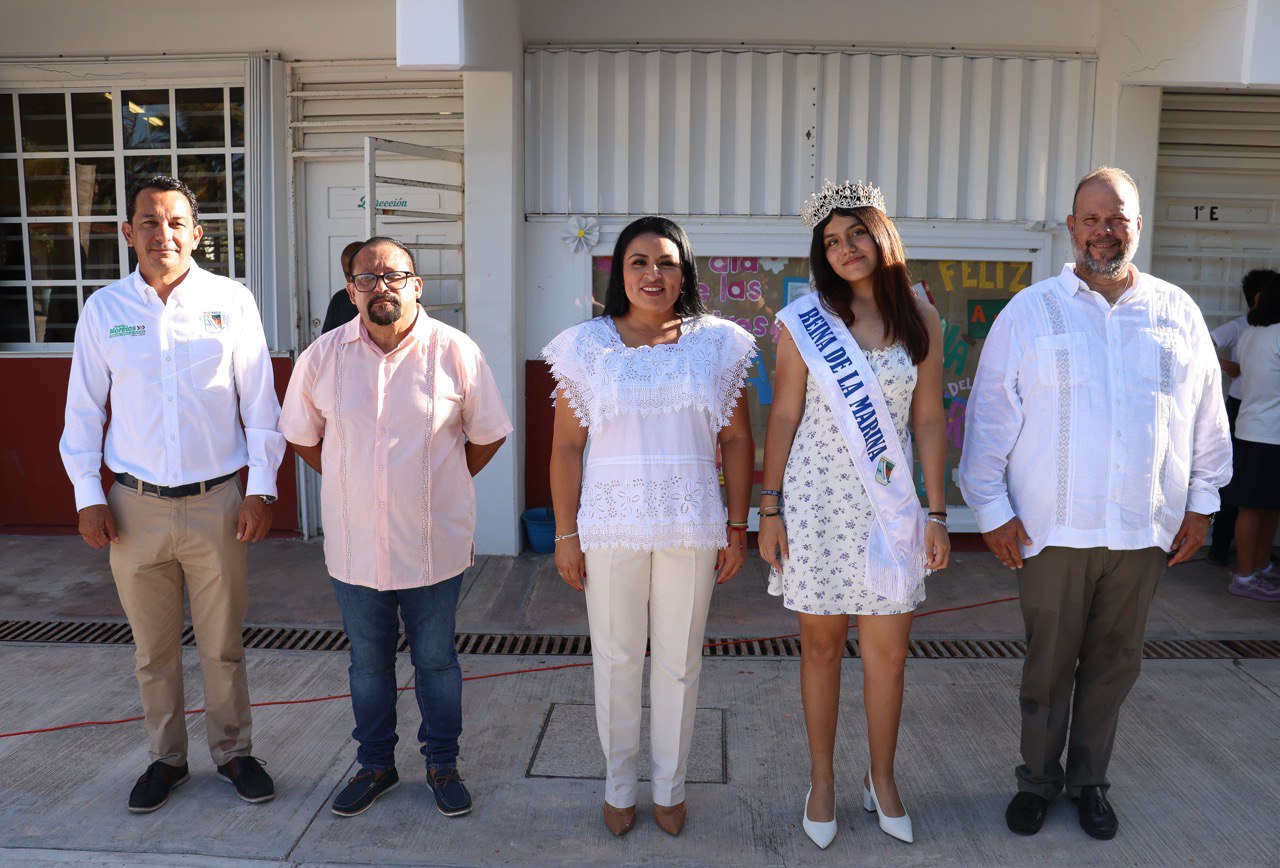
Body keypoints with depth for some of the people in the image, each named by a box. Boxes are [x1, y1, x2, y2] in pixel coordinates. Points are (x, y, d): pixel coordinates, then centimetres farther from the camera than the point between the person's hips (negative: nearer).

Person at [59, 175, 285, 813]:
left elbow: (259, 400, -1)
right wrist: (87, 495, 2)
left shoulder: (231, 301, -3)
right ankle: (166, 757, 33)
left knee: (223, 645, 10)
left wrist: (261, 486, -5)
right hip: (135, 506, 2)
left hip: (217, 503, -2)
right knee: (153, 649, 14)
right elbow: (84, 408, 7)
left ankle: (233, 752, 29)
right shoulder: (102, 309, 3)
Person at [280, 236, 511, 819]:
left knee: (436, 661, 13)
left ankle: (442, 764, 32)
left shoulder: (456, 352, -9)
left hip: (434, 545, -2)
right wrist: (352, 485, 9)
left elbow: (487, 436, 2)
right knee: (368, 662, 17)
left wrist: (440, 486, 4)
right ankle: (376, 764, 37)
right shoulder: (322, 357, -3)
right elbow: (302, 436, 12)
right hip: (354, 546, 2)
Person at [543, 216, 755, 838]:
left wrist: (738, 527, 2)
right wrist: (565, 534, -2)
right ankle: (618, 785, 31)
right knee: (615, 659, 10)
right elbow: (566, 445, 1)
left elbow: (737, 441, 5)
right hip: (611, 526, 0)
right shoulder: (587, 345, 1)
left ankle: (670, 786, 31)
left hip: (692, 529, 1)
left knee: (680, 661, 11)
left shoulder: (718, 344, 3)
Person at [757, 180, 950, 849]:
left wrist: (936, 512, 3)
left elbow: (928, 419, 5)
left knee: (888, 653, 7)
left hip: (890, 504, 2)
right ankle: (822, 780, 28)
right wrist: (769, 509, -2)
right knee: (821, 645, 10)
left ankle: (882, 780, 29)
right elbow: (783, 417, 0)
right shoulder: (803, 321, -2)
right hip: (817, 501, -1)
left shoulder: (919, 317, 4)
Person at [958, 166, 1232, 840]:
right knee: (1048, 663, 8)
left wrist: (1201, 503, 10)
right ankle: (1038, 779, 28)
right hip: (1053, 529, -2)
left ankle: (1089, 780, 32)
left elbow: (1207, 416, 13)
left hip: (1143, 531, 3)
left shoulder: (1178, 313, 7)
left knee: (1113, 663, 13)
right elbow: (991, 417, -2)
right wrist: (992, 509, -6)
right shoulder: (1029, 313, -1)